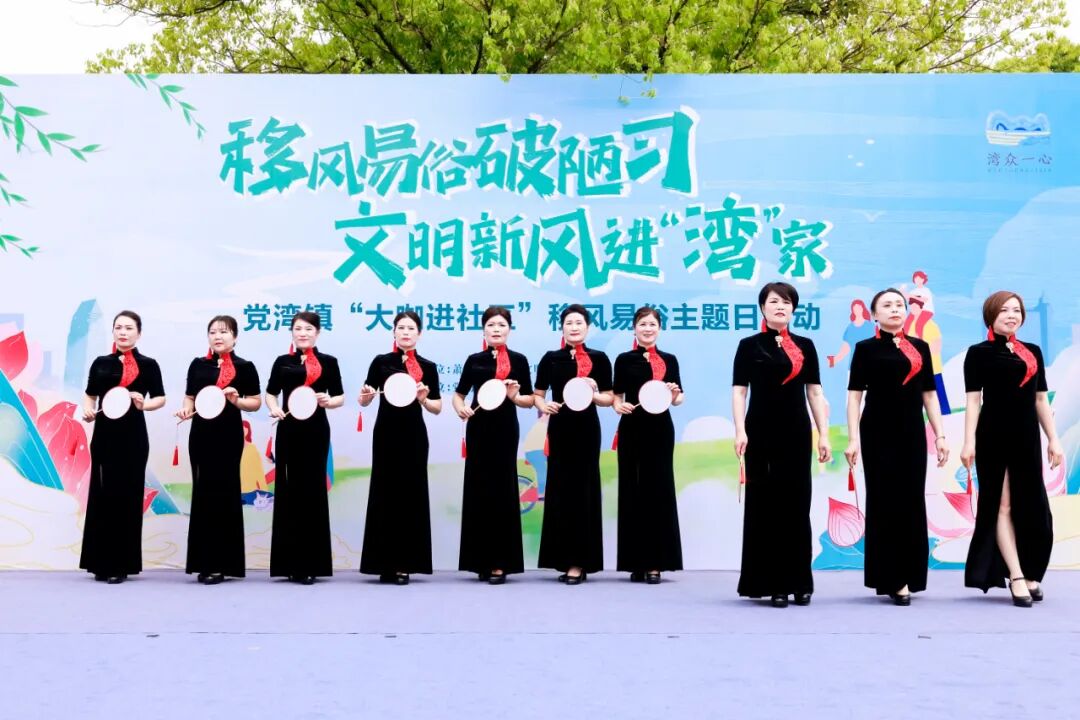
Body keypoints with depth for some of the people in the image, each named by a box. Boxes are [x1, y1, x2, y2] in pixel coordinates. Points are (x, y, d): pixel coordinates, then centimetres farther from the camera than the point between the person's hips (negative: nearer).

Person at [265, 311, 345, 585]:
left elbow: (340, 397, 7)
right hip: (288, 431, 1)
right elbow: (270, 393, 13)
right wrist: (274, 409, -7)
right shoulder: (283, 362, 9)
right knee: (288, 491, 2)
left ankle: (311, 563, 5)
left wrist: (328, 402, -14)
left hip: (316, 431, -1)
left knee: (312, 491, 0)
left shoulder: (328, 362, 5)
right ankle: (290, 562, 10)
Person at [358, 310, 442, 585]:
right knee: (385, 493, 1)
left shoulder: (427, 367, 5)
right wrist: (365, 395, -16)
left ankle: (405, 563, 7)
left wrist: (423, 399, -14)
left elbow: (437, 408, 5)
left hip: (414, 436, 1)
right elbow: (364, 401, 6)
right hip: (386, 433, -1)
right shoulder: (381, 362, 3)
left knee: (411, 494, 1)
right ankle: (386, 563, 7)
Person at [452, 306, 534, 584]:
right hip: (478, 428, 2)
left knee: (502, 490, -1)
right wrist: (460, 408, -8)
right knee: (478, 489, 5)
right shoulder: (474, 360, 7)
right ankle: (481, 559, 14)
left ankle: (501, 561, 2)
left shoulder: (518, 360, 3)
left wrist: (515, 396, -15)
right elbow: (458, 394, 13)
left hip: (505, 429, -2)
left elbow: (529, 400, 5)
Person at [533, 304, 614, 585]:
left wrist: (594, 394, -14)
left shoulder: (599, 359, 2)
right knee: (560, 489, 4)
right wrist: (544, 406, -10)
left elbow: (609, 399, 6)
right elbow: (537, 394, 10)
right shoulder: (551, 358, 6)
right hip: (559, 428, 2)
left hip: (586, 428, -2)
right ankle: (564, 558, 13)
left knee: (583, 489, -1)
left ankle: (580, 561, 4)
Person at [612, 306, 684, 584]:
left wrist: (675, 394, -13)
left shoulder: (669, 360, 8)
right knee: (633, 491, 1)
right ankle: (636, 561, 8)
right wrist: (617, 406, -14)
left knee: (659, 490, 0)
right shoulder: (624, 360, 5)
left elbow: (679, 398, 9)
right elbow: (616, 395, 6)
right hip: (632, 429, 0)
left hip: (660, 429, 1)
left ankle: (656, 562, 4)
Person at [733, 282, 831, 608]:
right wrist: (740, 431, -13)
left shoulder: (805, 346, 10)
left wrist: (824, 434, 2)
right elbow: (739, 391, -2)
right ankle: (769, 582, 6)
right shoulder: (750, 345, 3)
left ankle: (797, 581, 13)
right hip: (761, 432, -2)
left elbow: (815, 392, 8)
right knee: (764, 505, 0)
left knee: (797, 505, 5)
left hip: (796, 433, 2)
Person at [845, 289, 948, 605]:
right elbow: (855, 395, -4)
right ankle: (889, 578, 7)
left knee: (912, 502, 5)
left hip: (912, 432, 4)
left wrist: (940, 435, 6)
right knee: (884, 502, 1)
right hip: (878, 432, -3)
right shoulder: (866, 349, 0)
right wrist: (853, 438, -11)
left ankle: (906, 576, 16)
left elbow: (929, 394, 11)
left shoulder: (920, 348, 10)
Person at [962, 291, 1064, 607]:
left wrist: (1053, 439, 8)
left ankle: (1031, 574, 18)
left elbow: (1041, 399, 13)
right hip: (993, 437, -4)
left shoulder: (1033, 352, 12)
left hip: (1026, 437, 5)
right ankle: (1017, 576, -1)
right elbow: (973, 400, -6)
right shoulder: (979, 353, -1)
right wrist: (969, 442, -13)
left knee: (1032, 506, 6)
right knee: (1002, 504, -1)